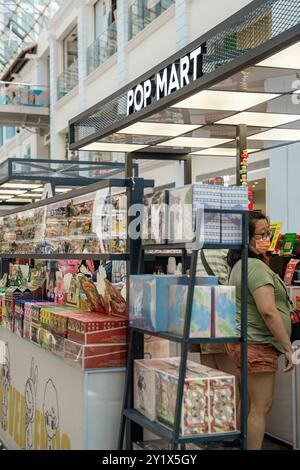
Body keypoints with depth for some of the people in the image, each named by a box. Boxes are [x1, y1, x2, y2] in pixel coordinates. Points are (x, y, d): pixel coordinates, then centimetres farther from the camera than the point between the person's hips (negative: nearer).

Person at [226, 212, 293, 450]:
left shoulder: (240, 265, 13)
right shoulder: (256, 267, -18)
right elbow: (268, 311, -24)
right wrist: (288, 347, -18)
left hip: (242, 341, 10)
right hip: (258, 345, -10)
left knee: (255, 405, 17)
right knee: (261, 407, -4)